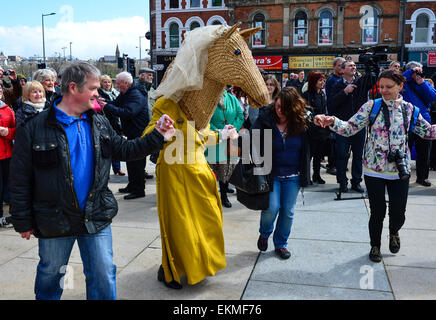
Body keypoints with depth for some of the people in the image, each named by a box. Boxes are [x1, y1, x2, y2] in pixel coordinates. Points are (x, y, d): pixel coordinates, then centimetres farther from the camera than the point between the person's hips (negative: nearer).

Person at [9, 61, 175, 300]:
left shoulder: (100, 124, 4)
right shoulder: (35, 128, -11)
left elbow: (124, 150, 10)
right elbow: (21, 179, -7)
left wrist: (157, 138, -1)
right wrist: (23, 221, -5)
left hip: (96, 218, 3)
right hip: (54, 220, -3)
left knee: (104, 276, 9)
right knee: (50, 274, 18)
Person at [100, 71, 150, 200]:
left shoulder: (136, 96, -19)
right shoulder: (124, 94, 12)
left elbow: (127, 112, -30)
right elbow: (115, 103, 16)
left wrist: (107, 107, -27)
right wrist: (105, 102, -5)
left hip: (139, 133, -10)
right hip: (131, 133, 10)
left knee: (137, 162, -5)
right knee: (130, 159, 17)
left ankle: (139, 190, 4)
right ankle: (132, 186, 29)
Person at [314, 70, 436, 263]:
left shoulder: (409, 109, 3)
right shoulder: (372, 106, -5)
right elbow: (350, 128, -10)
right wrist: (332, 122, -27)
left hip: (400, 170, 2)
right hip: (374, 170, -2)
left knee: (398, 213, 6)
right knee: (378, 212, 6)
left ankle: (394, 232, 43)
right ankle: (375, 246, 33)